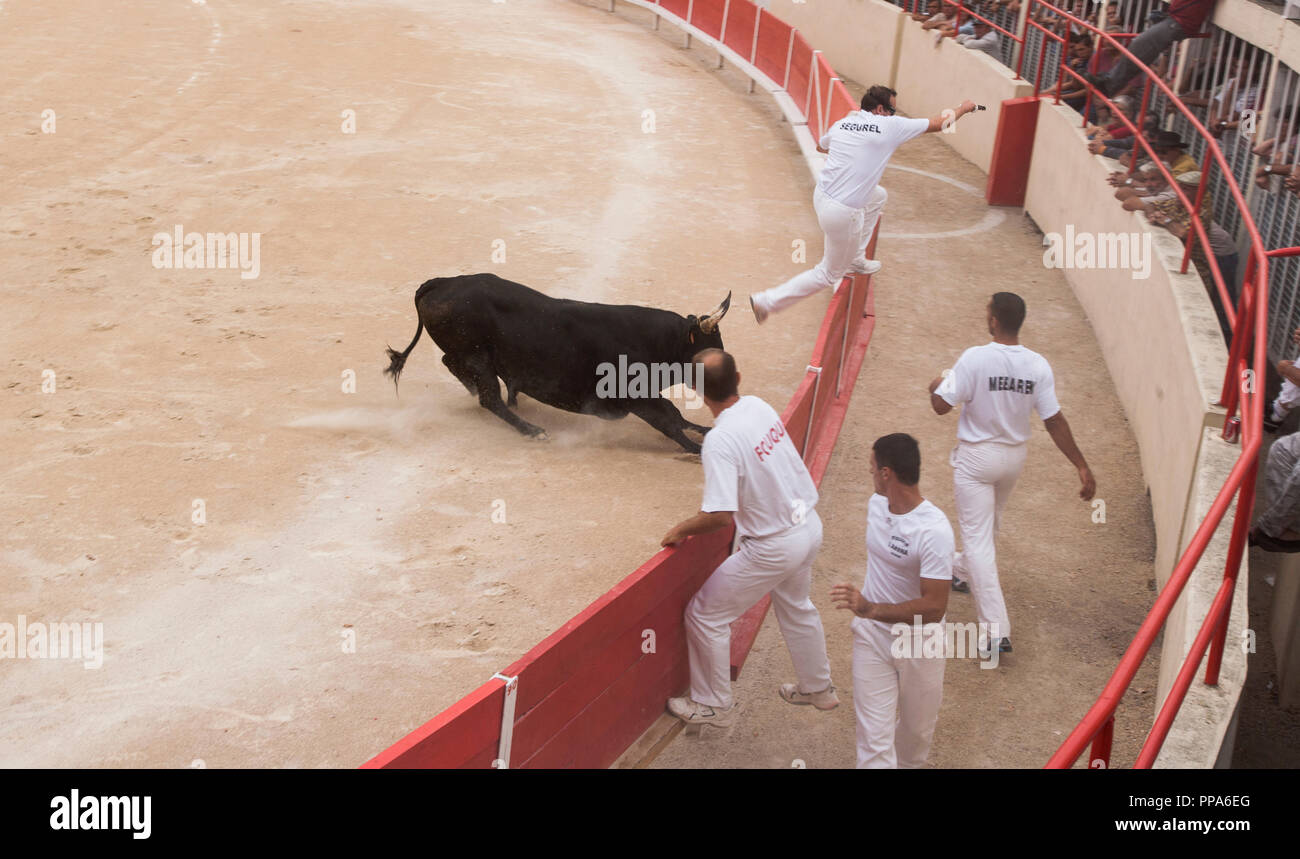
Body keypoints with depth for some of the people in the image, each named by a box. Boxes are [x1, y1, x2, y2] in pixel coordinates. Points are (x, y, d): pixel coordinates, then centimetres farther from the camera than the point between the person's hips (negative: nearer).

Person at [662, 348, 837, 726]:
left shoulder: (720, 440, -28)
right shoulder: (759, 406, -4)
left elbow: (721, 515, -33)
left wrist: (681, 529, -15)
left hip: (774, 546, -8)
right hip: (809, 525, 8)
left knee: (705, 615, 10)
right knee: (795, 606, 33)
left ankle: (714, 705, 24)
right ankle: (818, 688, 50)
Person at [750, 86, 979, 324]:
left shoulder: (841, 123, 7)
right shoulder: (889, 126, -9)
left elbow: (821, 146, 30)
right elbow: (937, 124, 3)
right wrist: (964, 108, 21)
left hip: (821, 196, 7)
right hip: (843, 214, -7)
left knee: (879, 196, 31)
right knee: (828, 274, 10)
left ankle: (855, 259, 34)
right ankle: (767, 301, 6)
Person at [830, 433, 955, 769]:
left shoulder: (934, 530, -28)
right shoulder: (876, 504, -6)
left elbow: (934, 608, -30)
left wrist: (871, 609, -40)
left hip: (918, 643, -4)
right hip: (872, 635, 4)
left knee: (917, 729, 19)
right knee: (873, 736, 0)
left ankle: (907, 765, 49)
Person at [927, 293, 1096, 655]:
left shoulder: (974, 358, -22)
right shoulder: (1038, 366, -10)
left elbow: (942, 406, -17)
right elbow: (1054, 421, -9)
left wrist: (935, 387, 6)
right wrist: (1082, 466, -4)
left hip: (976, 456, -5)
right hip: (1015, 456, 5)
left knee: (978, 538, -3)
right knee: (989, 524, 29)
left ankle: (996, 630, -10)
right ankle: (963, 573, 57)